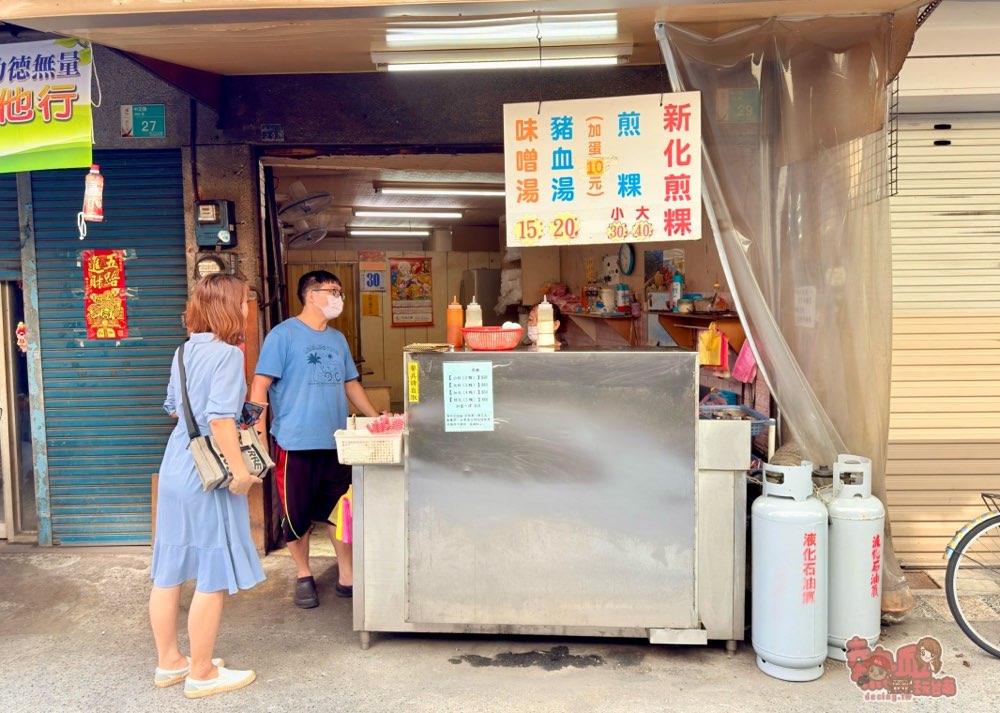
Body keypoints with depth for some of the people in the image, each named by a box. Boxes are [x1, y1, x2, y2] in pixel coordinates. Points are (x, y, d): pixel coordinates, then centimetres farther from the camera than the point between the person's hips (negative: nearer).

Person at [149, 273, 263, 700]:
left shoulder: (186, 350, 10)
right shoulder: (226, 353, -15)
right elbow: (220, 417, -24)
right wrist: (239, 470, -21)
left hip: (175, 468, 9)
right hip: (207, 474, -9)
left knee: (170, 570, 15)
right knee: (213, 576, 2)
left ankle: (168, 662, 29)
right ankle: (201, 674, 13)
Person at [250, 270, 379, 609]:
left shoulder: (337, 339, 12)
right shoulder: (284, 334, -7)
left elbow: (351, 384, 21)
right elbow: (261, 384, -10)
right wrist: (260, 435, -16)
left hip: (336, 442, 5)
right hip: (296, 442, -5)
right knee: (297, 514, 7)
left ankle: (347, 576, 23)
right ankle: (303, 577, 26)